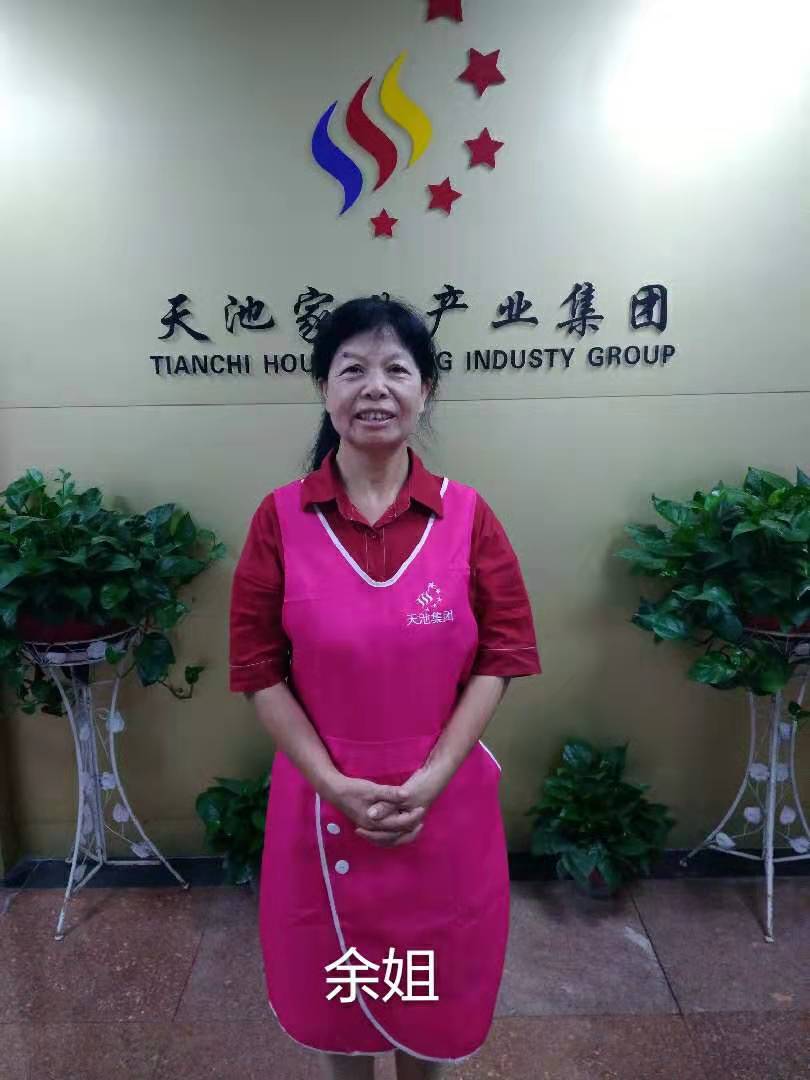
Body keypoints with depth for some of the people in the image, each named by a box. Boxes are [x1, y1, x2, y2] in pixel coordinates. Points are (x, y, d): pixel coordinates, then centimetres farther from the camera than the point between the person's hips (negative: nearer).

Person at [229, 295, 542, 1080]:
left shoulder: (467, 514, -7)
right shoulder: (280, 517, -8)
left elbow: (500, 657, -7)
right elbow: (259, 669, -7)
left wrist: (431, 779, -14)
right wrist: (334, 785, -14)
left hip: (443, 799, 1)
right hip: (323, 798, 0)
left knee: (431, 986, 22)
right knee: (335, 984, 22)